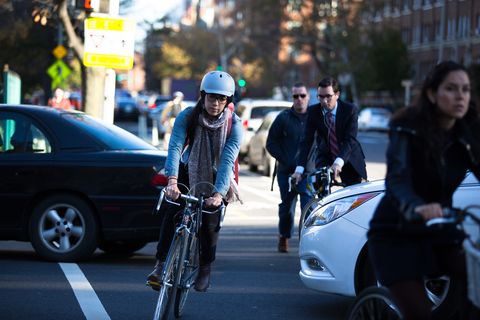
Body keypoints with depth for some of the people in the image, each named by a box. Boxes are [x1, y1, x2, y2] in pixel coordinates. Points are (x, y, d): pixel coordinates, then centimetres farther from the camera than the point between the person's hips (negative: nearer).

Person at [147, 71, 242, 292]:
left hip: (216, 177, 0)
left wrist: (218, 193, -43)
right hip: (188, 172, 0)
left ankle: (205, 268, 11)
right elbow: (175, 147, -31)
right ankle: (161, 265, -18)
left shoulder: (234, 125, -21)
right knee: (172, 211, -21)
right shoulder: (187, 117, -20)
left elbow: (227, 160, -30)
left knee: (210, 222, -12)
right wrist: (172, 181, -47)